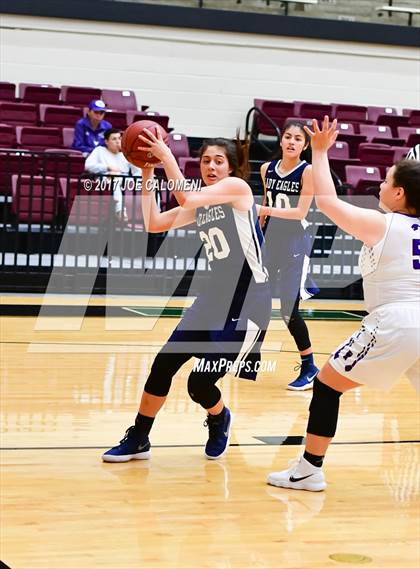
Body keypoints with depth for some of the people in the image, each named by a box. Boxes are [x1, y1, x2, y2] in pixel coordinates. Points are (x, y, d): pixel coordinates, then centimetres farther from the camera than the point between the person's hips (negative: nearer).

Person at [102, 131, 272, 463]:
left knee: (200, 384, -9)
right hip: (215, 295, 8)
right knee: (163, 364, 2)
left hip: (247, 302, -8)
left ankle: (220, 422, 26)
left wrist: (166, 156, -19)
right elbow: (154, 224, 8)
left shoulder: (237, 187, -11)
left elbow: (187, 198, -25)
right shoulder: (201, 205, 12)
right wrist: (148, 174, 5)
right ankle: (138, 440, 17)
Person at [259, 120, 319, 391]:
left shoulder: (308, 171, -11)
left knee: (289, 309, -10)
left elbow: (300, 211, -18)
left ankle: (309, 366, 3)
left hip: (295, 244, -5)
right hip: (270, 240, 6)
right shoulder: (268, 169, 5)